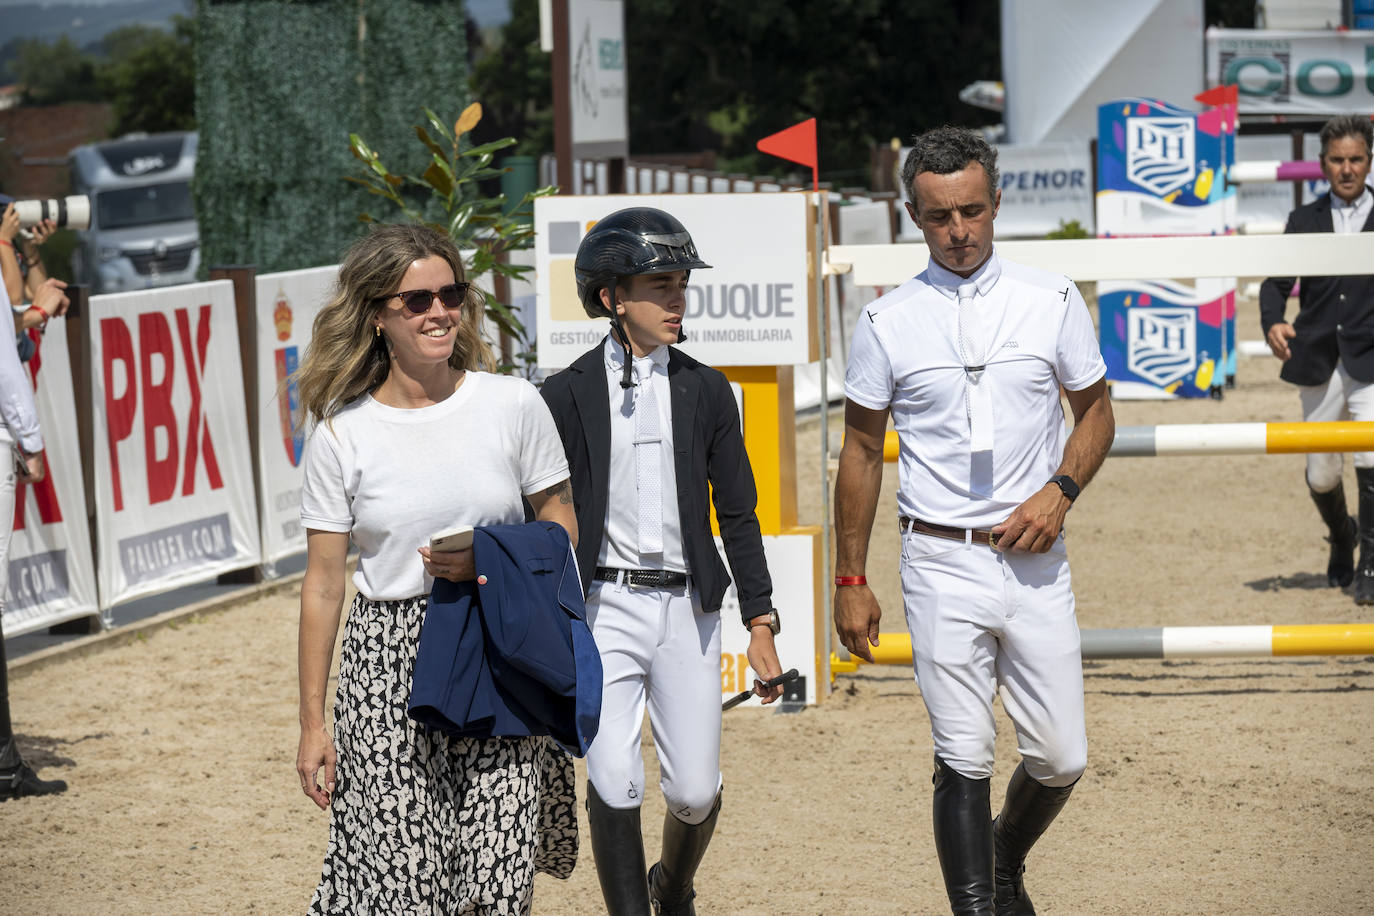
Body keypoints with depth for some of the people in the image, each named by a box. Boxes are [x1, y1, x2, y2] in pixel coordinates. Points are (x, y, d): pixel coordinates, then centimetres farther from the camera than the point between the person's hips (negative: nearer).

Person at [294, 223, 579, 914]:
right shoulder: (341, 436, -1)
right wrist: (312, 722, 3)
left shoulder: (512, 404, 1)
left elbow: (562, 528, 10)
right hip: (388, 669, -1)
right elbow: (323, 583, 3)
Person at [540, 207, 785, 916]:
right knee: (614, 781, -15)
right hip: (602, 606, -2)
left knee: (696, 790, 3)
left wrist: (759, 620, 6)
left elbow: (737, 512, 10)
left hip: (687, 607, 2)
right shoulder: (568, 393, 0)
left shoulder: (705, 390, 7)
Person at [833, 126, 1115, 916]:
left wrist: (1060, 490, -7)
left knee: (1061, 758, 4)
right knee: (964, 763, -4)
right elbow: (862, 451, 7)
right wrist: (851, 580, 6)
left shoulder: (1053, 303, 3)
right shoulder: (888, 324, 1)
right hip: (942, 562, -1)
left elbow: (1096, 412, 12)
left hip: (1035, 560, 2)